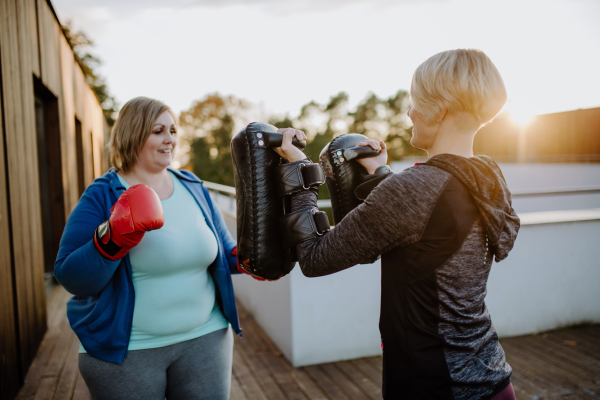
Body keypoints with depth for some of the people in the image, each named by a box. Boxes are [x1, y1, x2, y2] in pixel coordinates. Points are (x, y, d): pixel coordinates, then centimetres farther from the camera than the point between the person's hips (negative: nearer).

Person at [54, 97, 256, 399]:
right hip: (125, 351, -3)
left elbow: (223, 253, 10)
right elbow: (71, 279, -14)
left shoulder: (193, 188, 4)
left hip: (204, 338, 4)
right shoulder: (102, 197, -8)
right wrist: (111, 241, -29)